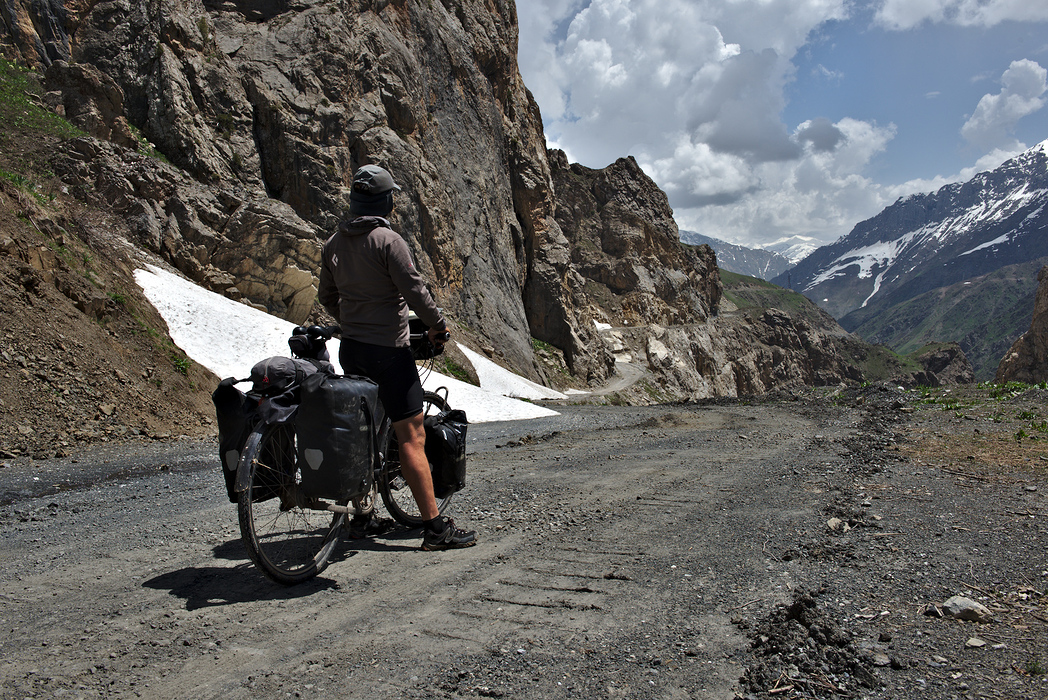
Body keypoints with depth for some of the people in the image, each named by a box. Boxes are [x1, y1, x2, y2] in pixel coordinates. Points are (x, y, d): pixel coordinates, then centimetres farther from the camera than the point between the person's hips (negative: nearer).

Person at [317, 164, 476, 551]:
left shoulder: (334, 243, 8)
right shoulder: (388, 240, -15)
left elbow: (327, 297, 17)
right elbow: (414, 290, -17)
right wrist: (438, 324, -1)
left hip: (351, 349, 8)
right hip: (388, 350, -8)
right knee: (412, 437, -8)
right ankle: (435, 527, -6)